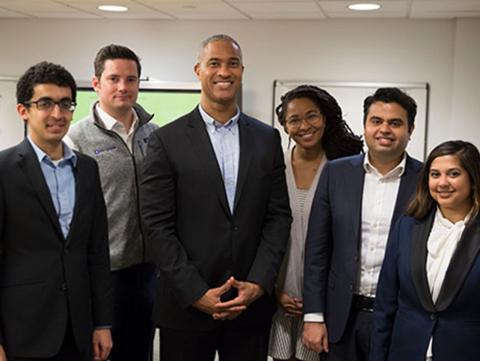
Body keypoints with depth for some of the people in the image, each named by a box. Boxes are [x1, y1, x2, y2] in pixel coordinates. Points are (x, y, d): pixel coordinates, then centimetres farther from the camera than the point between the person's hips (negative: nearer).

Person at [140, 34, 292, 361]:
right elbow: (158, 225, -7)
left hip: (252, 303, 3)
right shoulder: (167, 141, -3)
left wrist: (258, 283, -7)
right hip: (187, 305, -2)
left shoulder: (267, 139, 7)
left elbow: (279, 216, 4)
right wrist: (197, 293, -12)